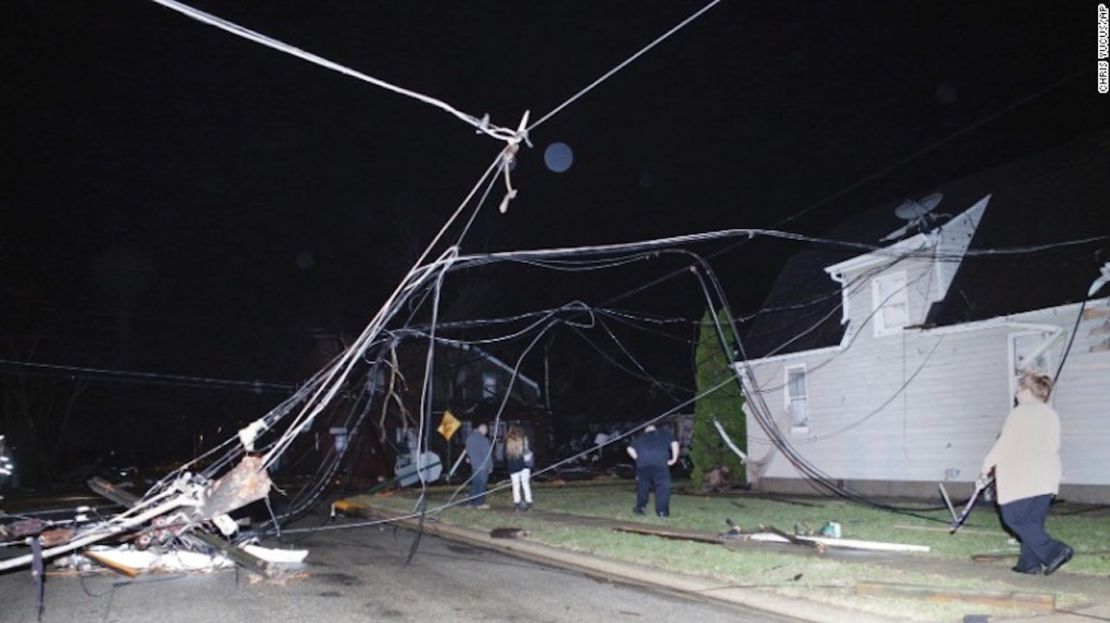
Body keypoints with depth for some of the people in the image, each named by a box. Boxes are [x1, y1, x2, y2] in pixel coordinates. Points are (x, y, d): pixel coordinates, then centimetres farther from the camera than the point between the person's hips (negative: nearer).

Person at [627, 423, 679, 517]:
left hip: (643, 464, 2)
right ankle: (662, 510, 1)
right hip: (660, 463, -2)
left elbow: (630, 449, 13)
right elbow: (674, 443, 7)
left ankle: (640, 507, 23)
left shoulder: (640, 437, 26)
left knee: (642, 485, 17)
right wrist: (674, 459, 10)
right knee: (662, 486, 4)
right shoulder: (664, 434, 23)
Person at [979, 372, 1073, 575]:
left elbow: (1004, 444, -10)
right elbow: (1053, 447, 17)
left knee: (1015, 518, -4)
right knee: (1034, 520, 11)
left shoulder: (1021, 413, -9)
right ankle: (1030, 563, 10)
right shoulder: (1052, 415, 15)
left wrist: (987, 466, 0)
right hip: (1047, 478, 8)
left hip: (1023, 478, -8)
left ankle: (1053, 551, -14)